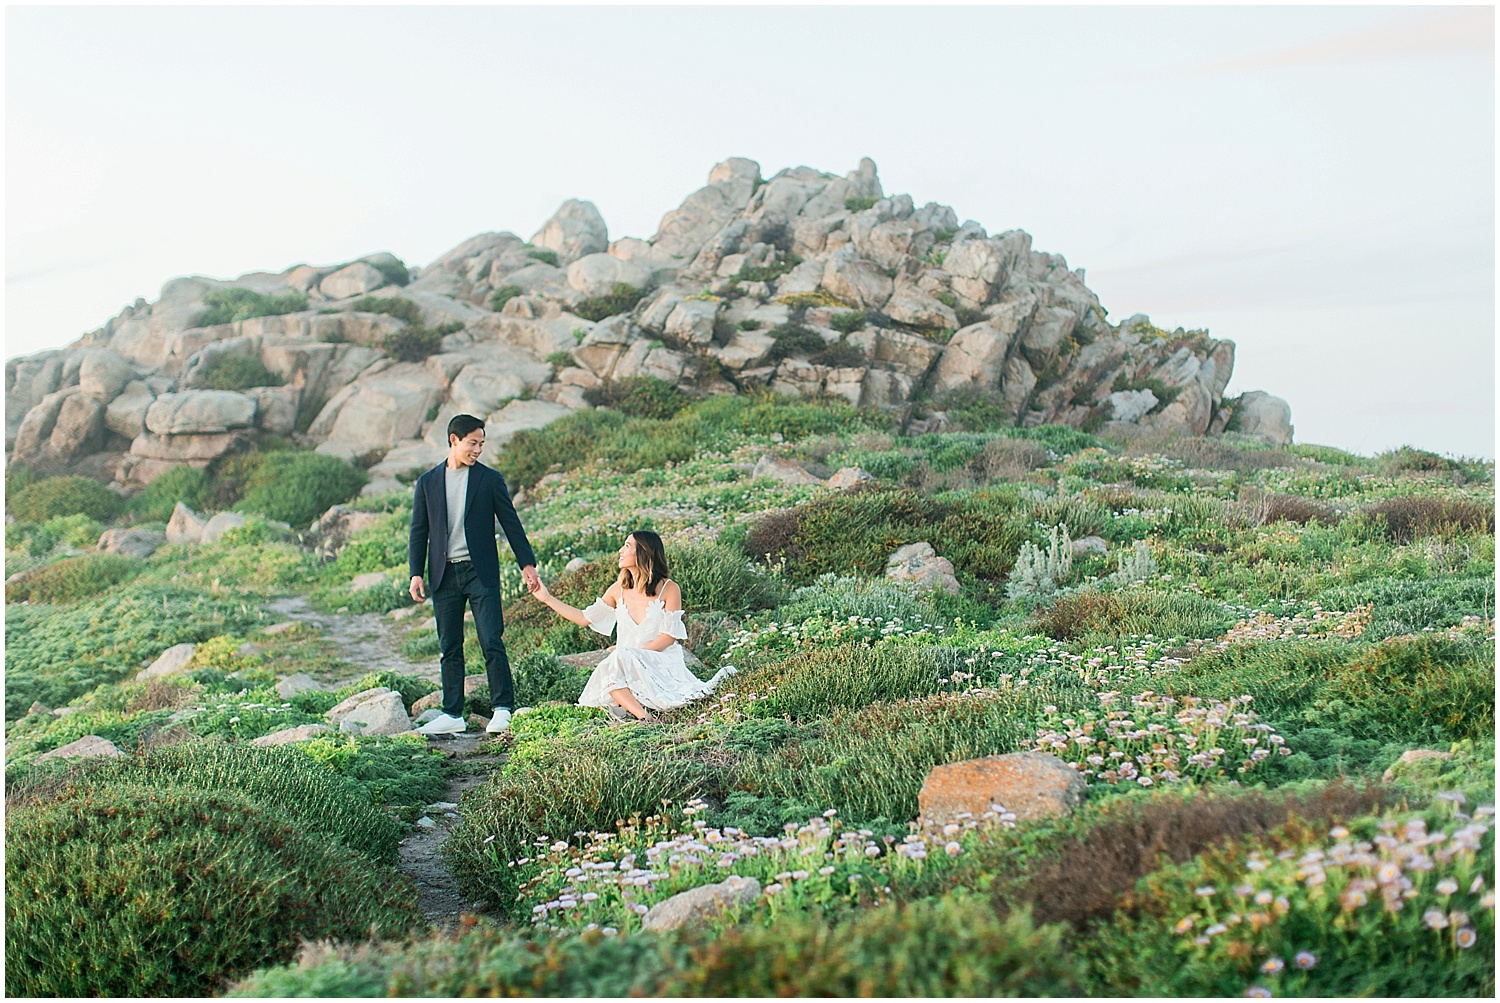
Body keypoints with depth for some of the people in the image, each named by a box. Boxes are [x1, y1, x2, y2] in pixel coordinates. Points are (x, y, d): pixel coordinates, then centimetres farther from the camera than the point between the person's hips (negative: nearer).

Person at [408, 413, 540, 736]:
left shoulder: (490, 479, 4)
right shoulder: (428, 482, 8)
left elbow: (510, 523, 5)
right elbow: (419, 531, 10)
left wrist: (527, 563, -1)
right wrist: (416, 573, 2)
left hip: (481, 572, -2)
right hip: (444, 575, 2)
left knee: (492, 642, -7)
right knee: (449, 648, 7)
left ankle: (502, 709, 1)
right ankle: (453, 715, 14)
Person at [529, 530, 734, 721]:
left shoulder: (669, 589, -4)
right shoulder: (619, 589, 11)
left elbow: (669, 636, -6)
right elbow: (585, 618, 16)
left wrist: (632, 654, -15)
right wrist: (547, 598, 13)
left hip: (660, 663, -4)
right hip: (625, 666, 4)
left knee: (619, 659, -36)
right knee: (608, 672, -33)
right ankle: (643, 716, -36)